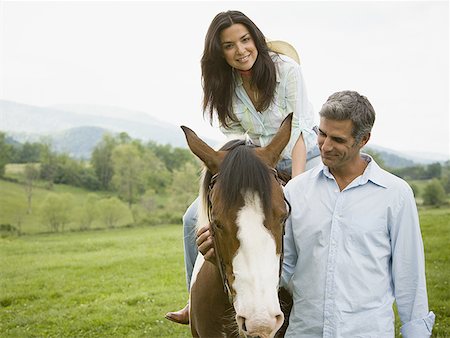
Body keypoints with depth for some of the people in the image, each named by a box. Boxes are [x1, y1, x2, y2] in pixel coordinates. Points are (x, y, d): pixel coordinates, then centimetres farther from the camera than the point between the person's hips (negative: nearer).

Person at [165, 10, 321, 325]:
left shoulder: (286, 68, -17)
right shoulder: (225, 89, -5)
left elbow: (298, 129, -19)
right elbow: (238, 140, -3)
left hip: (305, 158, -4)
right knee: (194, 218, -7)